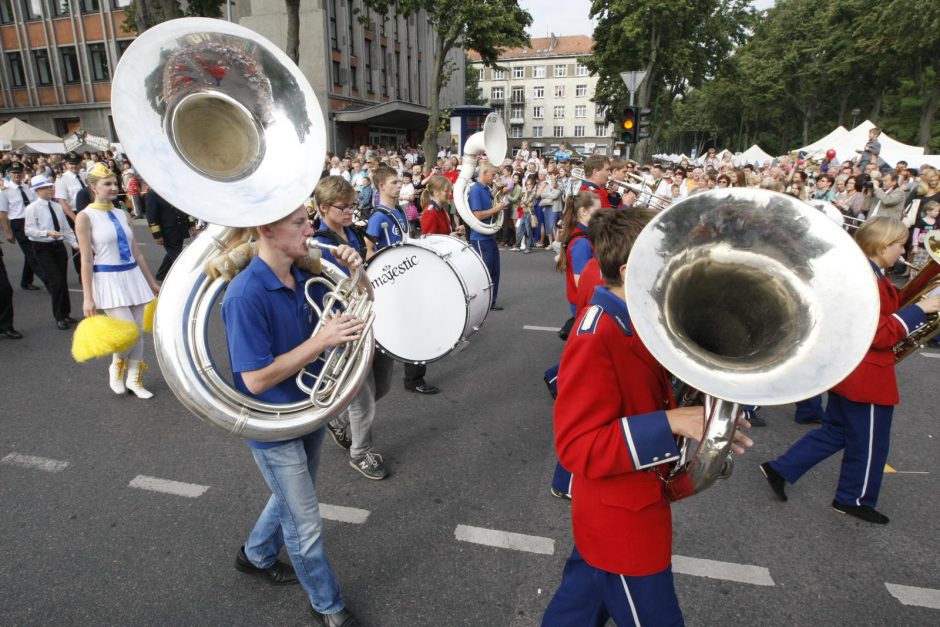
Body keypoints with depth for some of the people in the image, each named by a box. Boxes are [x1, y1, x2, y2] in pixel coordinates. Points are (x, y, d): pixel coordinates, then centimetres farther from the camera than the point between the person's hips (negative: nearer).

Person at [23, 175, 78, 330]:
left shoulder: (57, 206, 8)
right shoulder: (32, 208, -8)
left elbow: (66, 228, 9)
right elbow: (29, 230, -13)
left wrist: (75, 244, -1)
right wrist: (47, 233, -26)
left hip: (59, 246, 5)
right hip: (43, 248, -5)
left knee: (63, 281, 11)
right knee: (56, 281, -9)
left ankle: (66, 314, 26)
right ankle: (59, 318, 4)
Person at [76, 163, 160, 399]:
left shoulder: (122, 214, 10)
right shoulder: (85, 217, -6)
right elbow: (86, 260, -9)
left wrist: (152, 282, 16)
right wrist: (88, 297, -11)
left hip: (133, 277, 5)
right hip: (108, 280, -5)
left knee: (139, 333, 5)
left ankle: (134, 380, 20)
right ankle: (116, 369, 17)